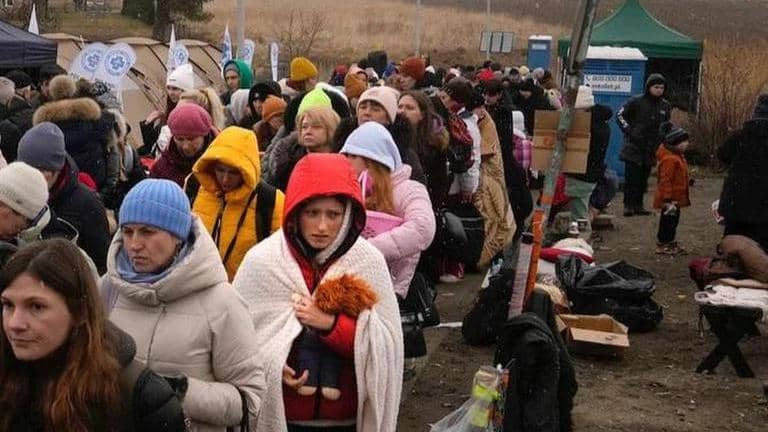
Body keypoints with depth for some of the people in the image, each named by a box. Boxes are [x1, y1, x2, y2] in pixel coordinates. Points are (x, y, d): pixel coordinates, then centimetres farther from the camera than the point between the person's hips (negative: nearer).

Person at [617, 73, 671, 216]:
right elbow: (620, 115, 0)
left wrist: (662, 138, 10)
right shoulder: (636, 102, -5)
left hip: (651, 149, 5)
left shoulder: (665, 106, 10)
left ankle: (638, 205, 13)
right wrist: (629, 131, -9)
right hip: (634, 147, -4)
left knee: (643, 178, 6)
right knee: (631, 177, -7)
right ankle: (628, 205, -2)